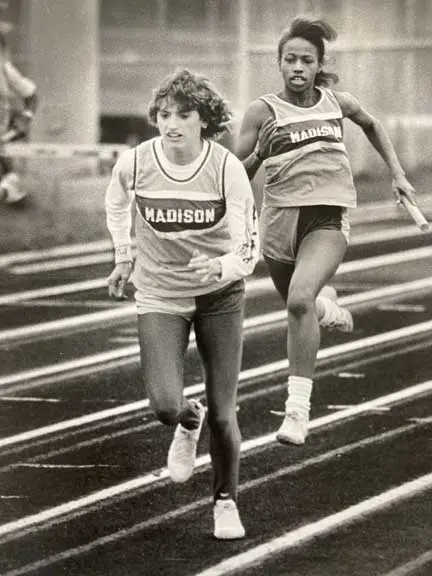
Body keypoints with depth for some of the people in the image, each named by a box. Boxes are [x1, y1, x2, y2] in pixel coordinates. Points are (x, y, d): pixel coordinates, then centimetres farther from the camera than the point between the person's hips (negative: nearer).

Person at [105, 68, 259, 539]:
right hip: (160, 295, 1)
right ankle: (189, 421, 21)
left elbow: (249, 246, -21)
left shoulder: (227, 169, -18)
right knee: (165, 405, -18)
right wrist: (123, 257, 14)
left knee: (222, 415, 1)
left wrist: (223, 266, -41)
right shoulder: (135, 163, -13)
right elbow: (116, 201, 12)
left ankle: (226, 501, 26)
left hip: (220, 294, -1)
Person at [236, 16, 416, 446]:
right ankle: (325, 303, 62)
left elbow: (370, 125, 26)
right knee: (302, 304, 20)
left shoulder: (336, 102, 4)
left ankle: (298, 409, -25)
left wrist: (396, 173, 24)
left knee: (299, 300, -27)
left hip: (328, 217, -1)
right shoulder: (263, 111, -5)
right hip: (280, 219, 1)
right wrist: (258, 155, -25)